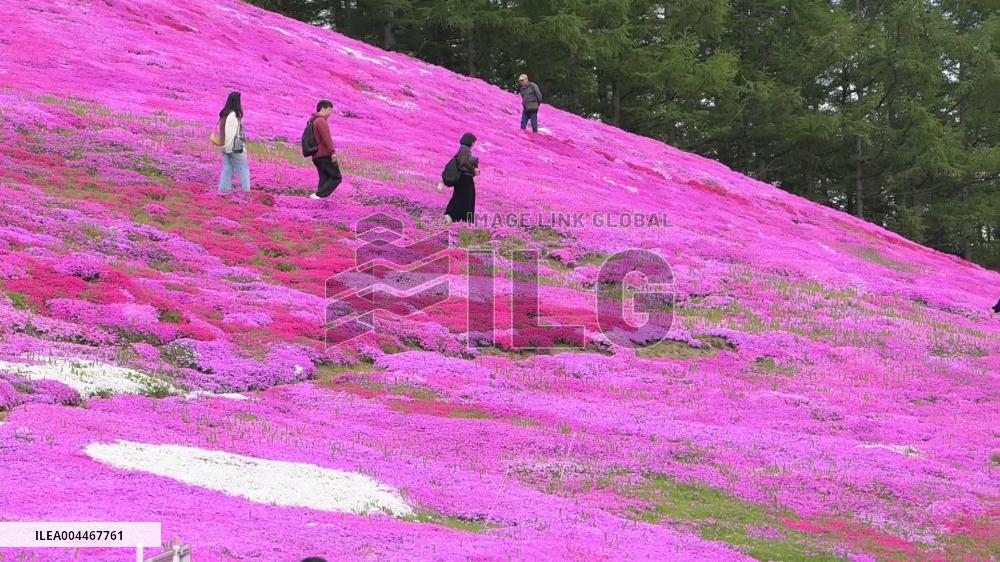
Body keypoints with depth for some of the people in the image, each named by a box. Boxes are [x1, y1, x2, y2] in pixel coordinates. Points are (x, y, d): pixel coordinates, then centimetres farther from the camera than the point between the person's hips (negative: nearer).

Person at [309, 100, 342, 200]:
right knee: (336, 177, -6)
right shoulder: (321, 120, -10)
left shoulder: (313, 121, 22)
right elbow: (326, 137, -20)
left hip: (316, 156, 9)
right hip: (325, 155, -9)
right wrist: (333, 152, -23)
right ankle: (319, 195, -18)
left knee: (324, 179, 8)